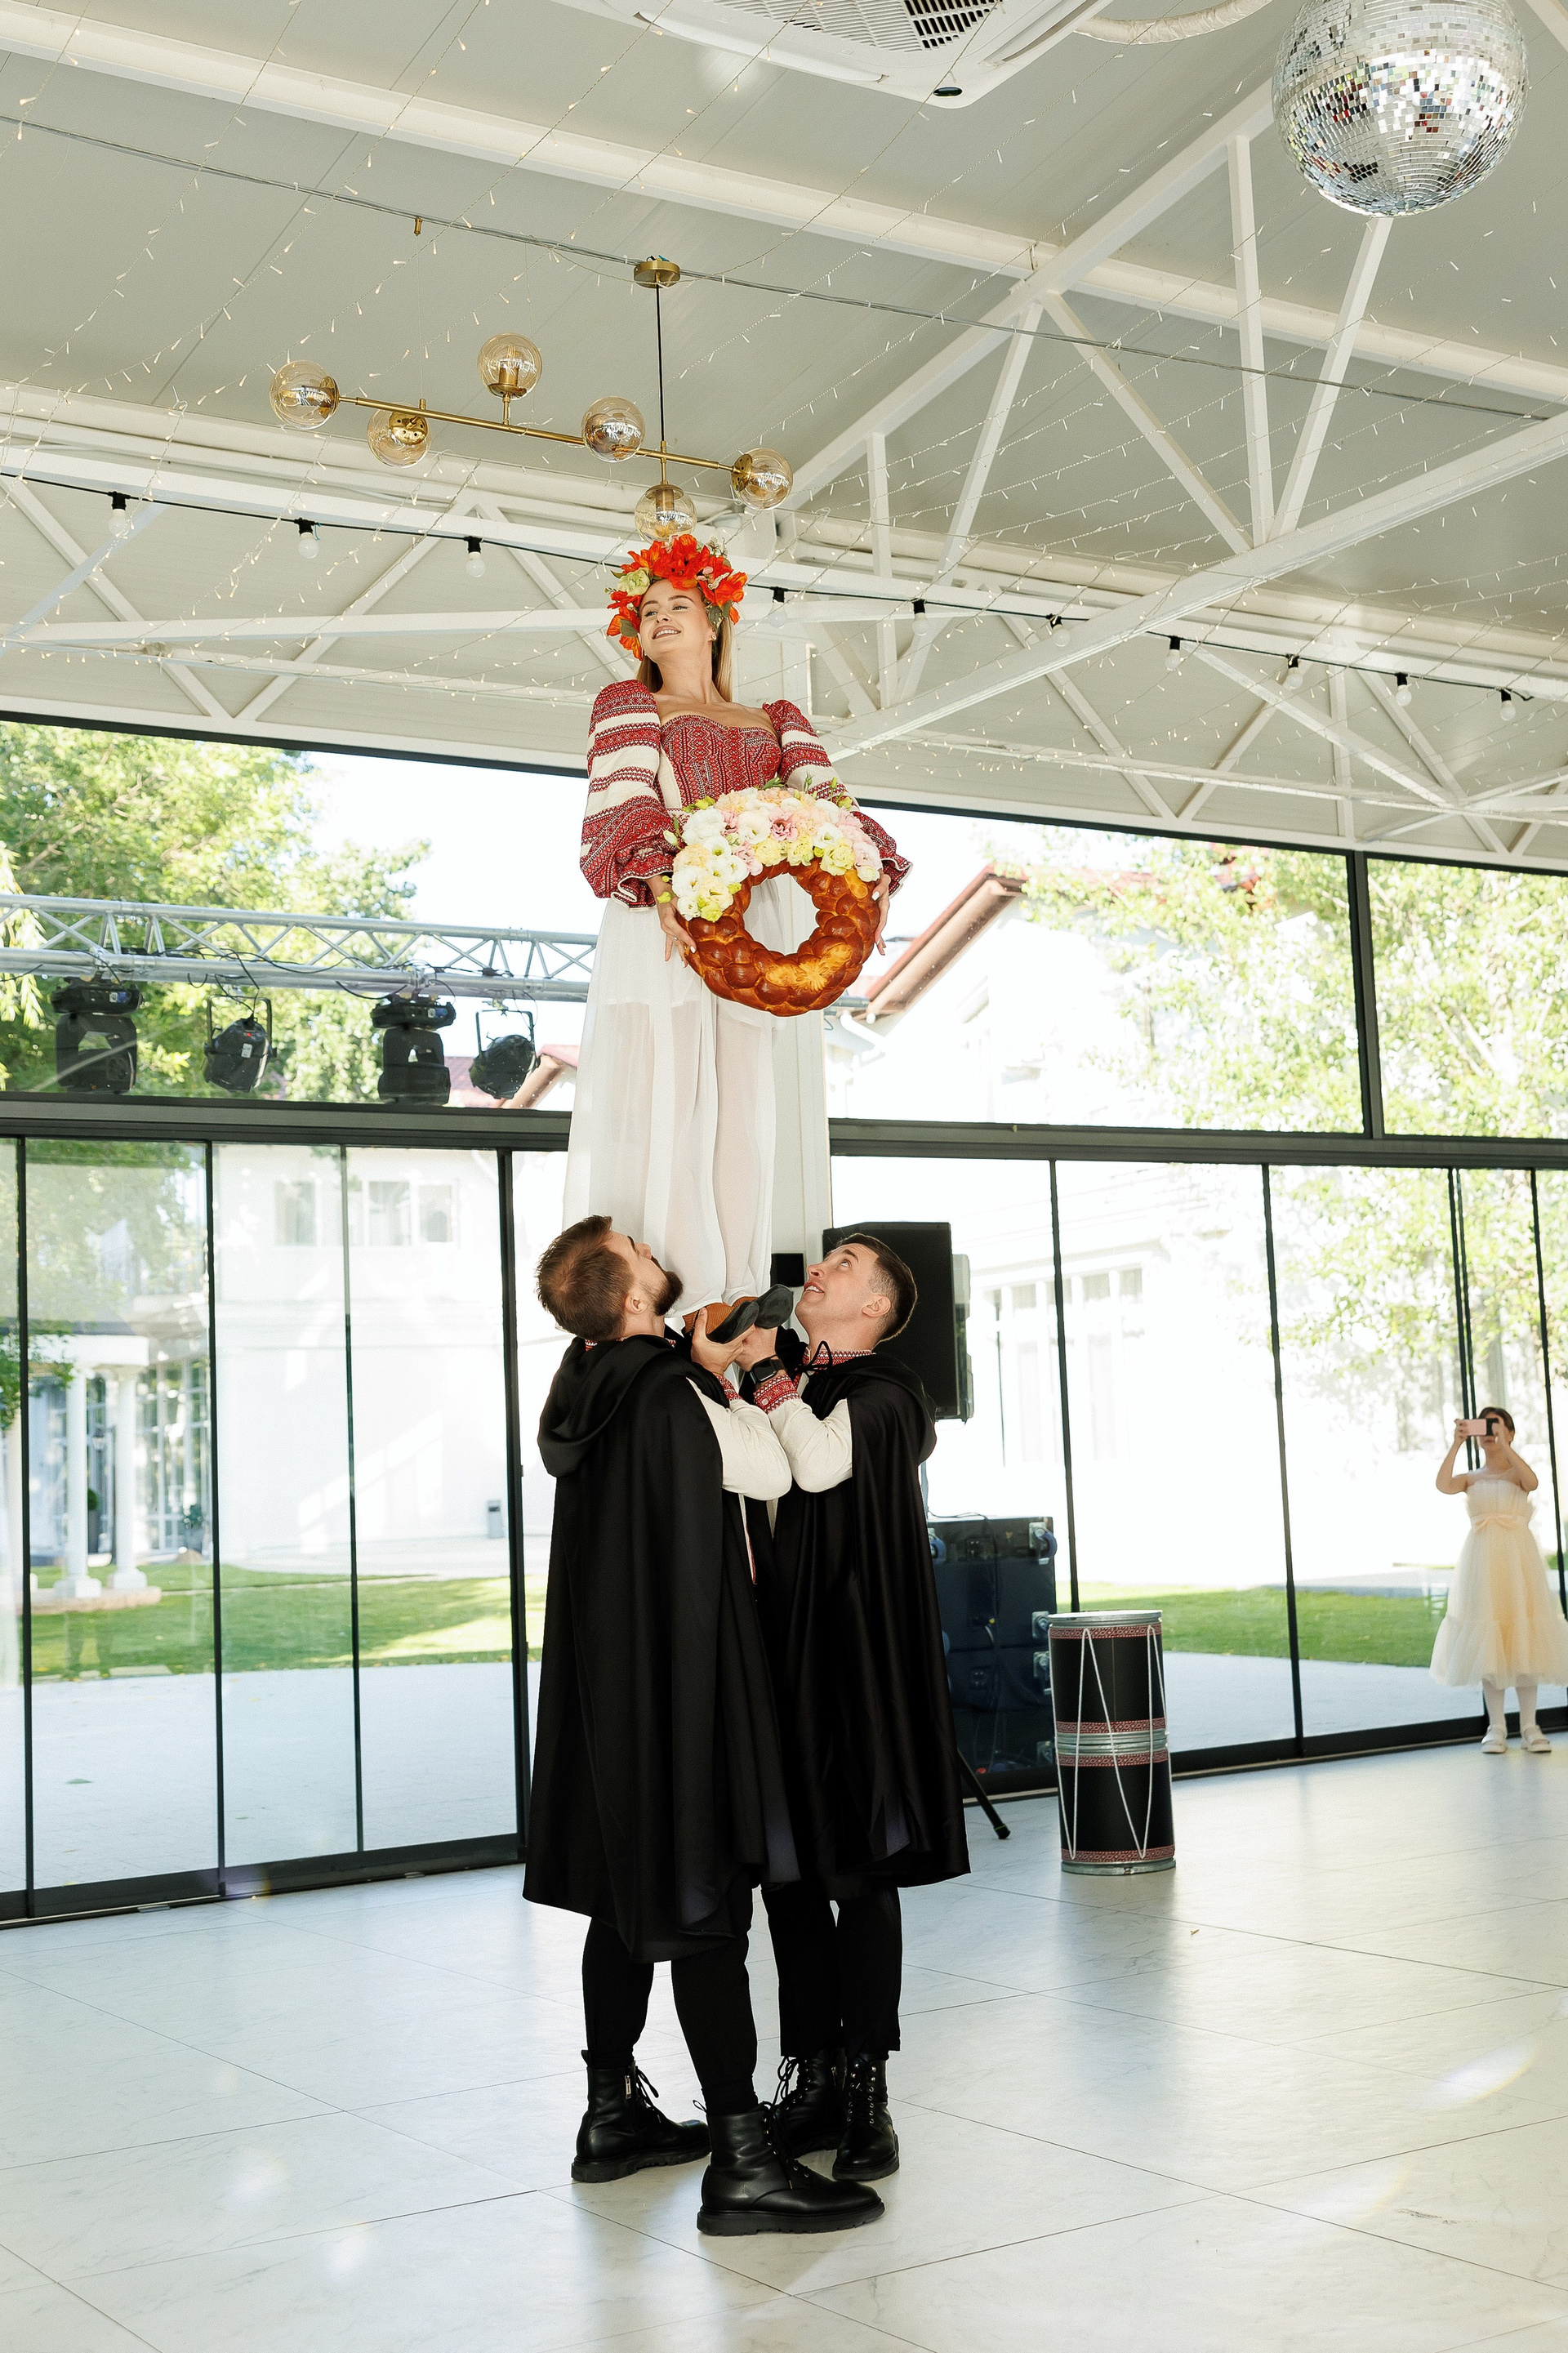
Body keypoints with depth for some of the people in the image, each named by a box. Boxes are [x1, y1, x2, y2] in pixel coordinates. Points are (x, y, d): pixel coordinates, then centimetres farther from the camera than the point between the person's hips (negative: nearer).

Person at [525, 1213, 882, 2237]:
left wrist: (705, 1372, 19)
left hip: (608, 1687, 9)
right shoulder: (670, 1396, -20)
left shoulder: (585, 1394, 6)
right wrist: (722, 1374, 3)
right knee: (704, 1904, -7)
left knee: (629, 1895, 17)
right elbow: (774, 1471, -6)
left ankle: (613, 2115, 27)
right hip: (684, 1683, -9)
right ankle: (742, 2161, -3)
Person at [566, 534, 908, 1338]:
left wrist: (870, 873, -16)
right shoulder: (628, 706, 15)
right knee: (653, 1097, -12)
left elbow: (824, 802, 6)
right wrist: (662, 884, -25)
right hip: (660, 918, -3)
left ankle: (721, 1298, -1)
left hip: (751, 924, 3)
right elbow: (626, 805, -4)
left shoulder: (776, 724, 25)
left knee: (738, 1100, -2)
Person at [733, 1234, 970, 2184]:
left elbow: (823, 1464, -24)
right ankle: (812, 2078, 17)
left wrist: (768, 1373, -12)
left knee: (858, 1871, -2)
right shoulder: (791, 1396, 16)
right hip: (779, 1650, 7)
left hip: (855, 1652, -7)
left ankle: (866, 2093, 6)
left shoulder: (887, 1392, -5)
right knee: (789, 1870, 8)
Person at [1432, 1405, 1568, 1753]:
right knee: (1488, 1642, 0)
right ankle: (1496, 1727, 5)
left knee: (1524, 1638, -2)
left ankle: (1529, 1726, 5)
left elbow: (1532, 1482, -19)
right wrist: (1457, 1443, -12)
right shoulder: (1471, 1479, 11)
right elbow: (1443, 1485, -11)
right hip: (1482, 1557, 2)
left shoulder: (1517, 1473, 6)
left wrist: (1503, 1445, -20)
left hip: (1518, 1557, -2)